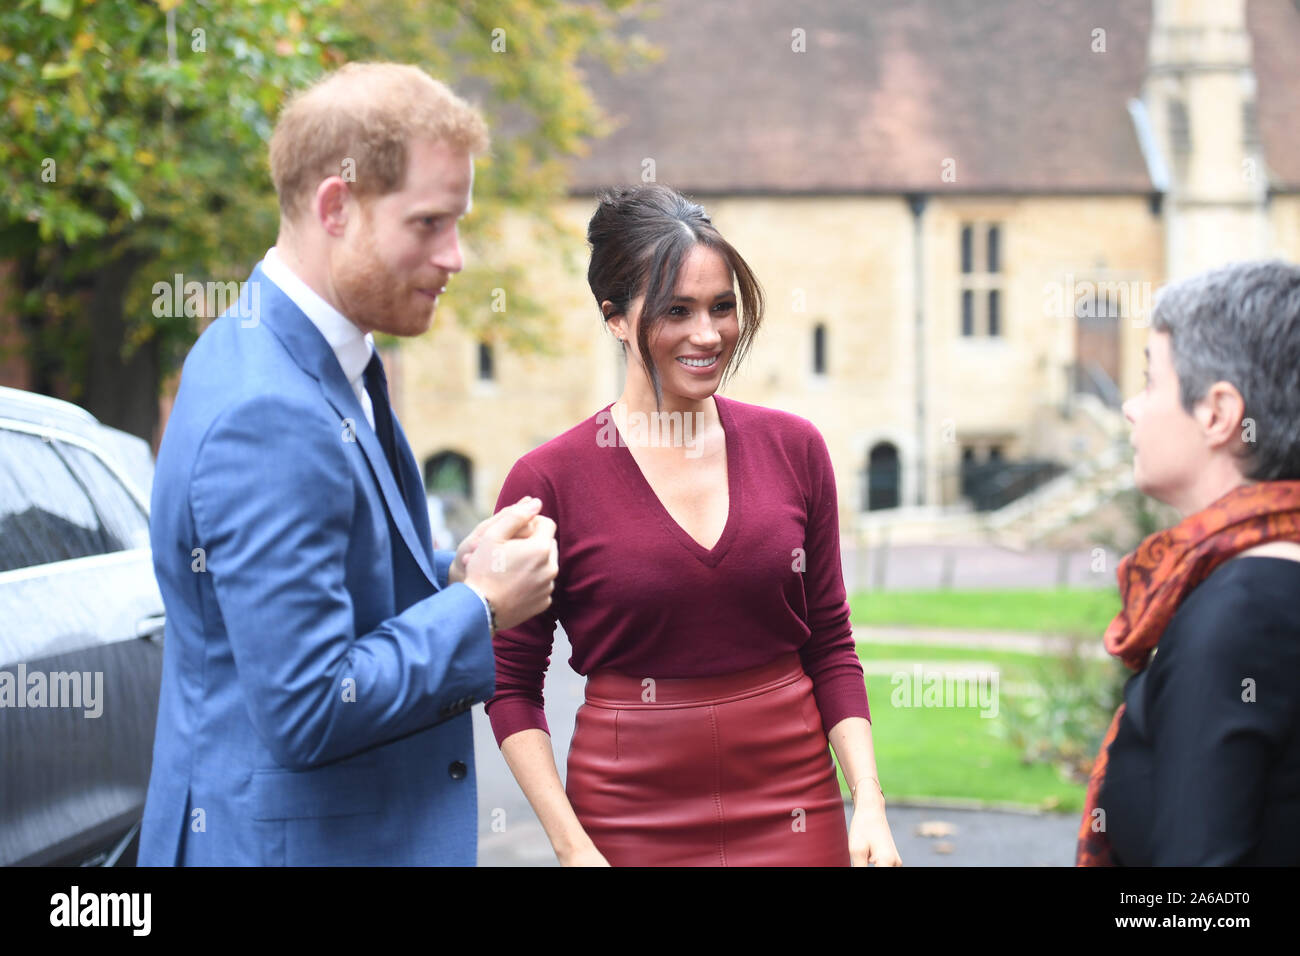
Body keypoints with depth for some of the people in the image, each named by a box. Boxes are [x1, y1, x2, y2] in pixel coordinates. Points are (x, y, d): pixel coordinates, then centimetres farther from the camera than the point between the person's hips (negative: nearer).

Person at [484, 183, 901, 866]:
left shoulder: (793, 449, 2)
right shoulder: (550, 479, -7)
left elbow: (831, 649, 7)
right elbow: (512, 685, -2)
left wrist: (869, 803, -3)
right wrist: (573, 847, -9)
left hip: (794, 811, 2)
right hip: (632, 827, -2)